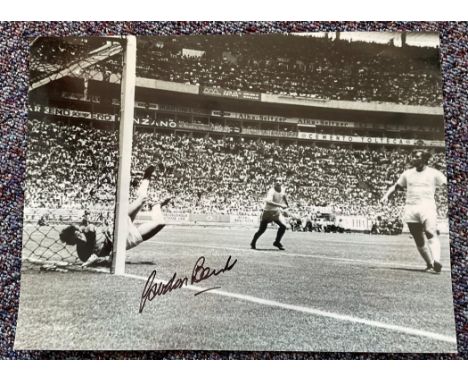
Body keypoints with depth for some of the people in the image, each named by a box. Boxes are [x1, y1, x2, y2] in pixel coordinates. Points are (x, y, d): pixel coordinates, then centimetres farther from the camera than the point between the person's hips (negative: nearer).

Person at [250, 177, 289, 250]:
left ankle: (277, 242, 11)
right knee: (261, 230, 1)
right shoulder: (271, 191, -28)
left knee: (283, 226, -10)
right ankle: (253, 243, 26)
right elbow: (268, 201, -46)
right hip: (267, 212, -6)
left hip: (276, 212, 6)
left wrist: (286, 204, 28)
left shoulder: (282, 189, -5)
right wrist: (280, 205, -50)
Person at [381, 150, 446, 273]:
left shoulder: (434, 173, 4)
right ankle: (429, 264, 19)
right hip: (410, 208, 4)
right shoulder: (407, 174, 15)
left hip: (427, 206, -3)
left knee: (430, 233, -24)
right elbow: (396, 186, 22)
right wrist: (387, 195, 7)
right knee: (419, 240, 5)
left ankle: (436, 261, -34)